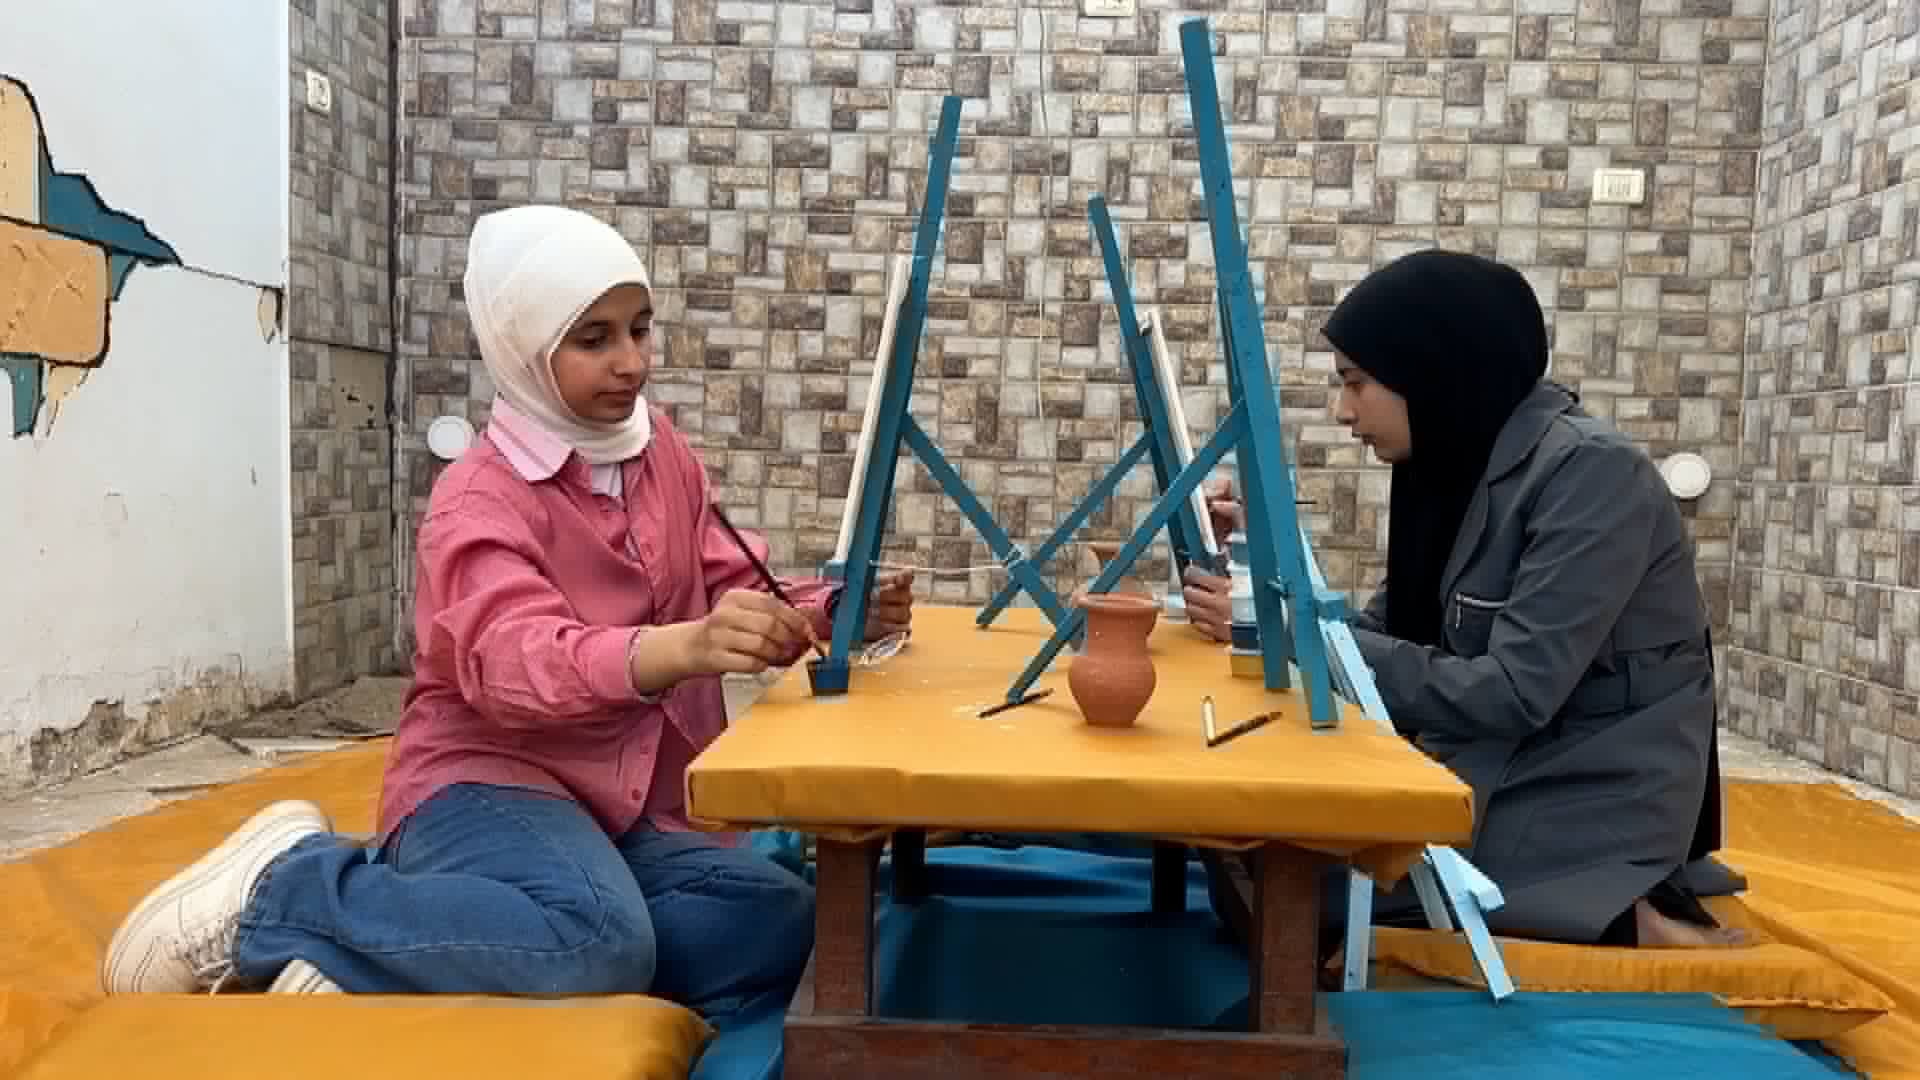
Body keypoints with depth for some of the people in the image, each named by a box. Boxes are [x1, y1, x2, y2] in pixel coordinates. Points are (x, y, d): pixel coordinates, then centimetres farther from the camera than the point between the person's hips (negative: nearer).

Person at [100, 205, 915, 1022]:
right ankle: (283, 889, -11)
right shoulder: (479, 501, -13)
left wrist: (827, 614, -13)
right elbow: (517, 659, -32)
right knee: (599, 946, -38)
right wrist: (683, 647, -51)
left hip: (627, 810, 7)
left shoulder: (661, 449, 7)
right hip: (489, 788, -7)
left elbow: (731, 590, 9)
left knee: (780, 928, -21)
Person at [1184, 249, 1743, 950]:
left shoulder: (1589, 472, -19)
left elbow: (1513, 694, -26)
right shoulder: (1457, 468, 6)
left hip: (1589, 806, -8)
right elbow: (1389, 633, 7)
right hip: (1499, 775, 8)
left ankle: (1619, 918, -5)